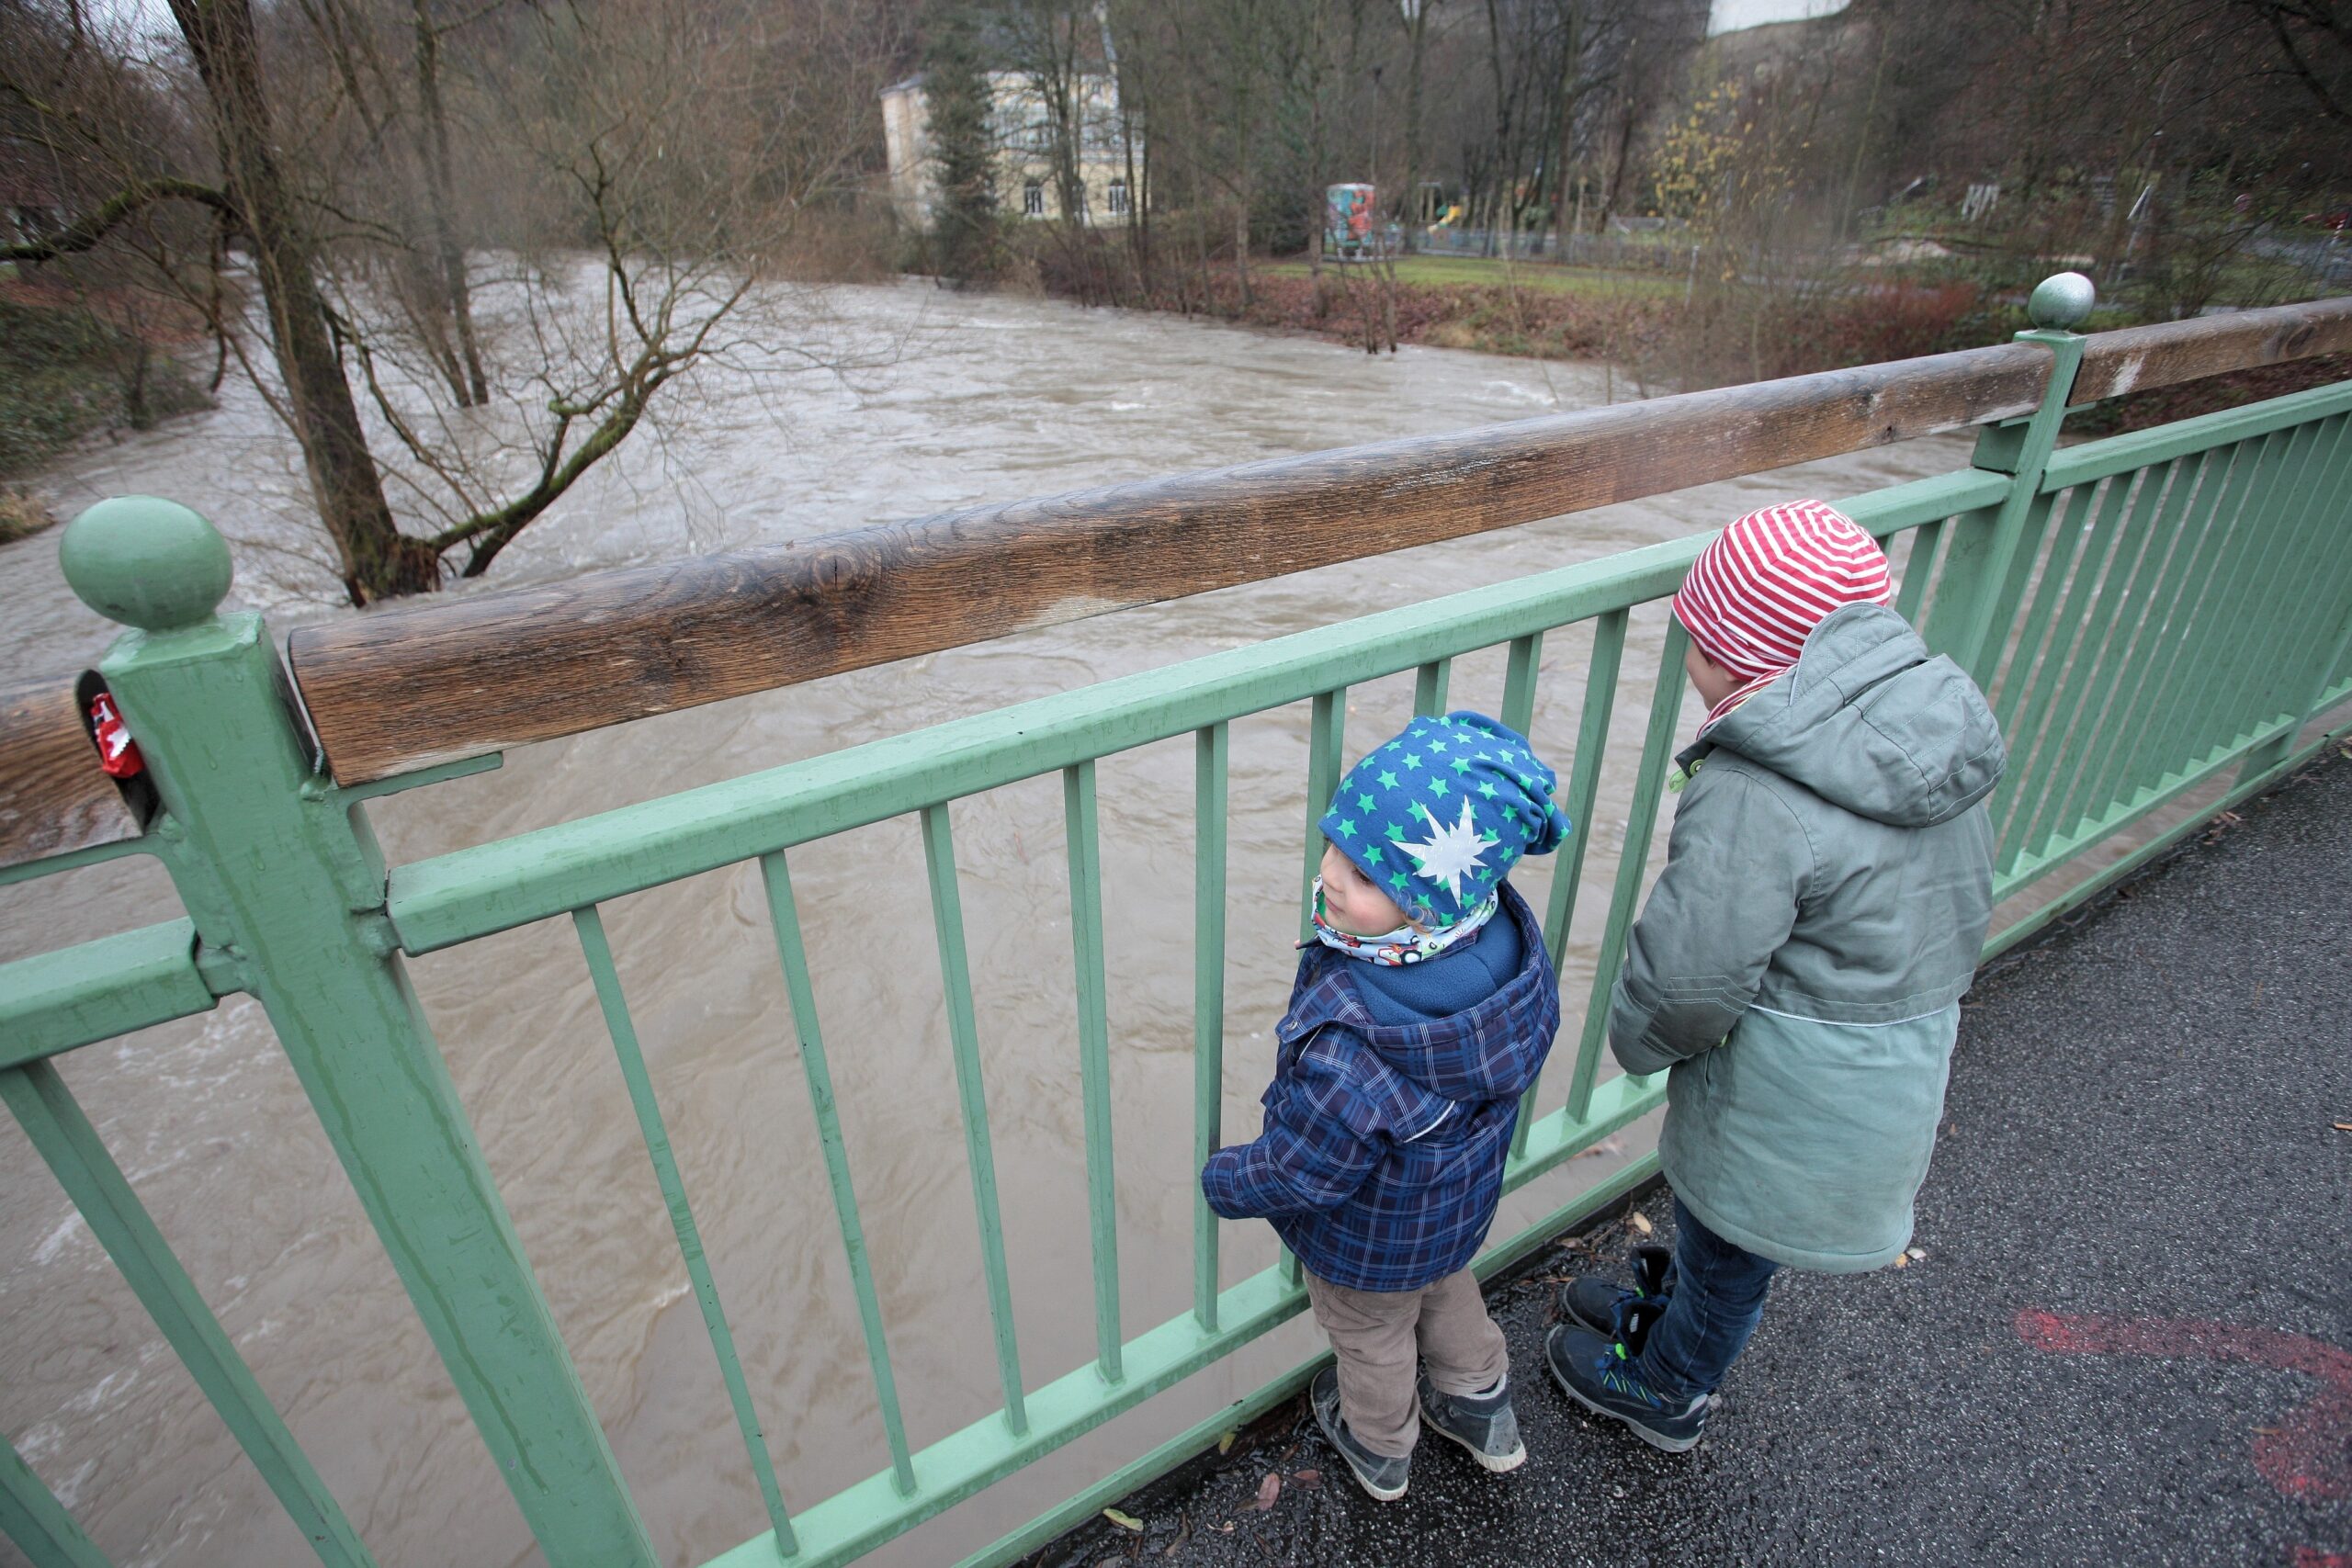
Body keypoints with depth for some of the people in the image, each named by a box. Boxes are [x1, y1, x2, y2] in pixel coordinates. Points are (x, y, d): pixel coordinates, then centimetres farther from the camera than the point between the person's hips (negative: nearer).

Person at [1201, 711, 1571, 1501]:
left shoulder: (1350, 1047, -47)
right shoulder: (1508, 934, -26)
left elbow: (1300, 1173, -31)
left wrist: (1224, 1180, -10)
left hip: (1369, 1242, -5)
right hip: (1462, 1202, 6)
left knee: (1370, 1337, 28)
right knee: (1446, 1289, 37)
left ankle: (1379, 1449, 60)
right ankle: (1480, 1407, 64)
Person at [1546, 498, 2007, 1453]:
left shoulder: (1753, 797, -32)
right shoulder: (1939, 731, -4)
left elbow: (1692, 974, -29)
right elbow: (1966, 909, 8)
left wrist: (1639, 1040, -8)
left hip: (1794, 1095, -7)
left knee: (1730, 1242, 19)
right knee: (1722, 1225, 30)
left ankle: (1666, 1391, 46)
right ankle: (1671, 1312, 56)